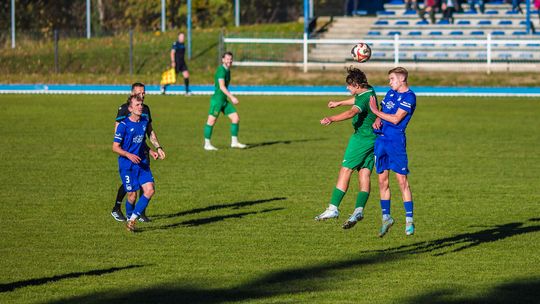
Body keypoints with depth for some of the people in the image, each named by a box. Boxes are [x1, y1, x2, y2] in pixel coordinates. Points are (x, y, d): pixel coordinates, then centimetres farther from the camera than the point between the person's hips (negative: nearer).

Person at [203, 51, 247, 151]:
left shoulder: (227, 70, 14)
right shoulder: (221, 70, -15)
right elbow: (222, 86, -24)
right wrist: (232, 97, -28)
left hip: (224, 101, 9)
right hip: (217, 99, -9)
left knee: (236, 118, 4)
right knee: (211, 121, -3)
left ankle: (234, 142, 10)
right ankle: (207, 144, 3)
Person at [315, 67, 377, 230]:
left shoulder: (364, 99, -19)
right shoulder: (369, 91, 11)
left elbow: (351, 112, -40)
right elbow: (356, 100, 34)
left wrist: (331, 119, -52)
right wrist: (339, 103, 48)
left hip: (361, 138, -10)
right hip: (373, 138, 10)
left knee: (345, 170, -6)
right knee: (364, 174, 2)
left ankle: (333, 208, -8)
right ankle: (359, 210, -8)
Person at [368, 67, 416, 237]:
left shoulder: (409, 97, -8)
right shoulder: (391, 93, 17)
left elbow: (396, 119, -14)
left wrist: (376, 112, -5)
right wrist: (377, 121, -1)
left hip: (396, 141, -7)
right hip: (381, 139, 7)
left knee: (402, 180, -7)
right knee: (382, 180, 8)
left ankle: (409, 220, -4)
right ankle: (386, 217, 18)